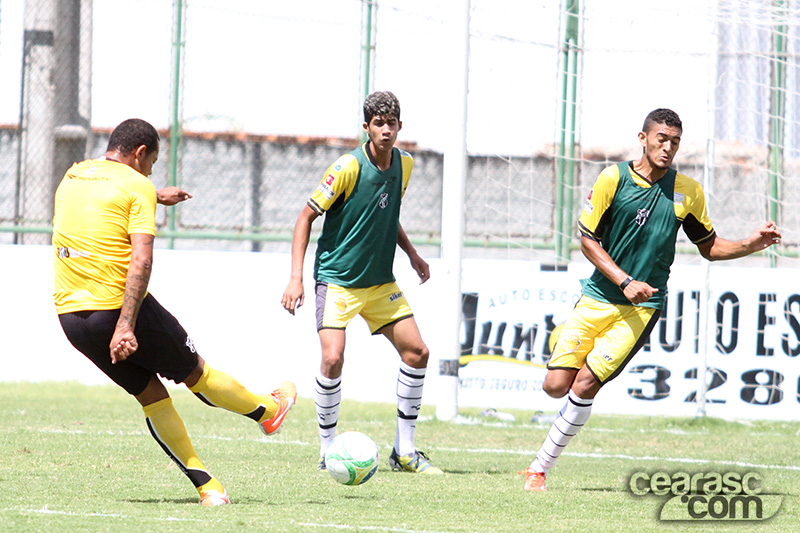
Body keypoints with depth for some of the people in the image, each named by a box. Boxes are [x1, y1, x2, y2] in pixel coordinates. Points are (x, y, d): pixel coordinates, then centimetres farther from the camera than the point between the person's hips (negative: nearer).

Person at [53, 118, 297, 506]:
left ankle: (205, 486, 11)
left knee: (151, 395, 13)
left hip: (70, 315, 6)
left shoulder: (73, 176, 14)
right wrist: (126, 326, -23)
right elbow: (141, 262, -19)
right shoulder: (136, 186, -7)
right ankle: (267, 411, 38)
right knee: (195, 372, 16)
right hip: (116, 306, -6)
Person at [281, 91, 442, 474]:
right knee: (333, 359, -21)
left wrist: (412, 254, 15)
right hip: (337, 280, -6)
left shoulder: (404, 164, 2)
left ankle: (404, 450, 10)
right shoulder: (348, 168, -18)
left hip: (380, 281, 6)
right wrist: (296, 278, -18)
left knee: (416, 351, -1)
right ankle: (328, 450, -4)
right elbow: (306, 217, -12)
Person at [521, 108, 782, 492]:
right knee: (556, 385, -9)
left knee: (586, 383, -15)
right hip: (597, 298, 0)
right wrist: (625, 281, -14)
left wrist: (752, 244, -4)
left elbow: (709, 247, 14)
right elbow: (587, 240, -3)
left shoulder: (688, 192, 2)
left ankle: (540, 467, -3)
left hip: (642, 307, 0)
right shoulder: (613, 179, -5)